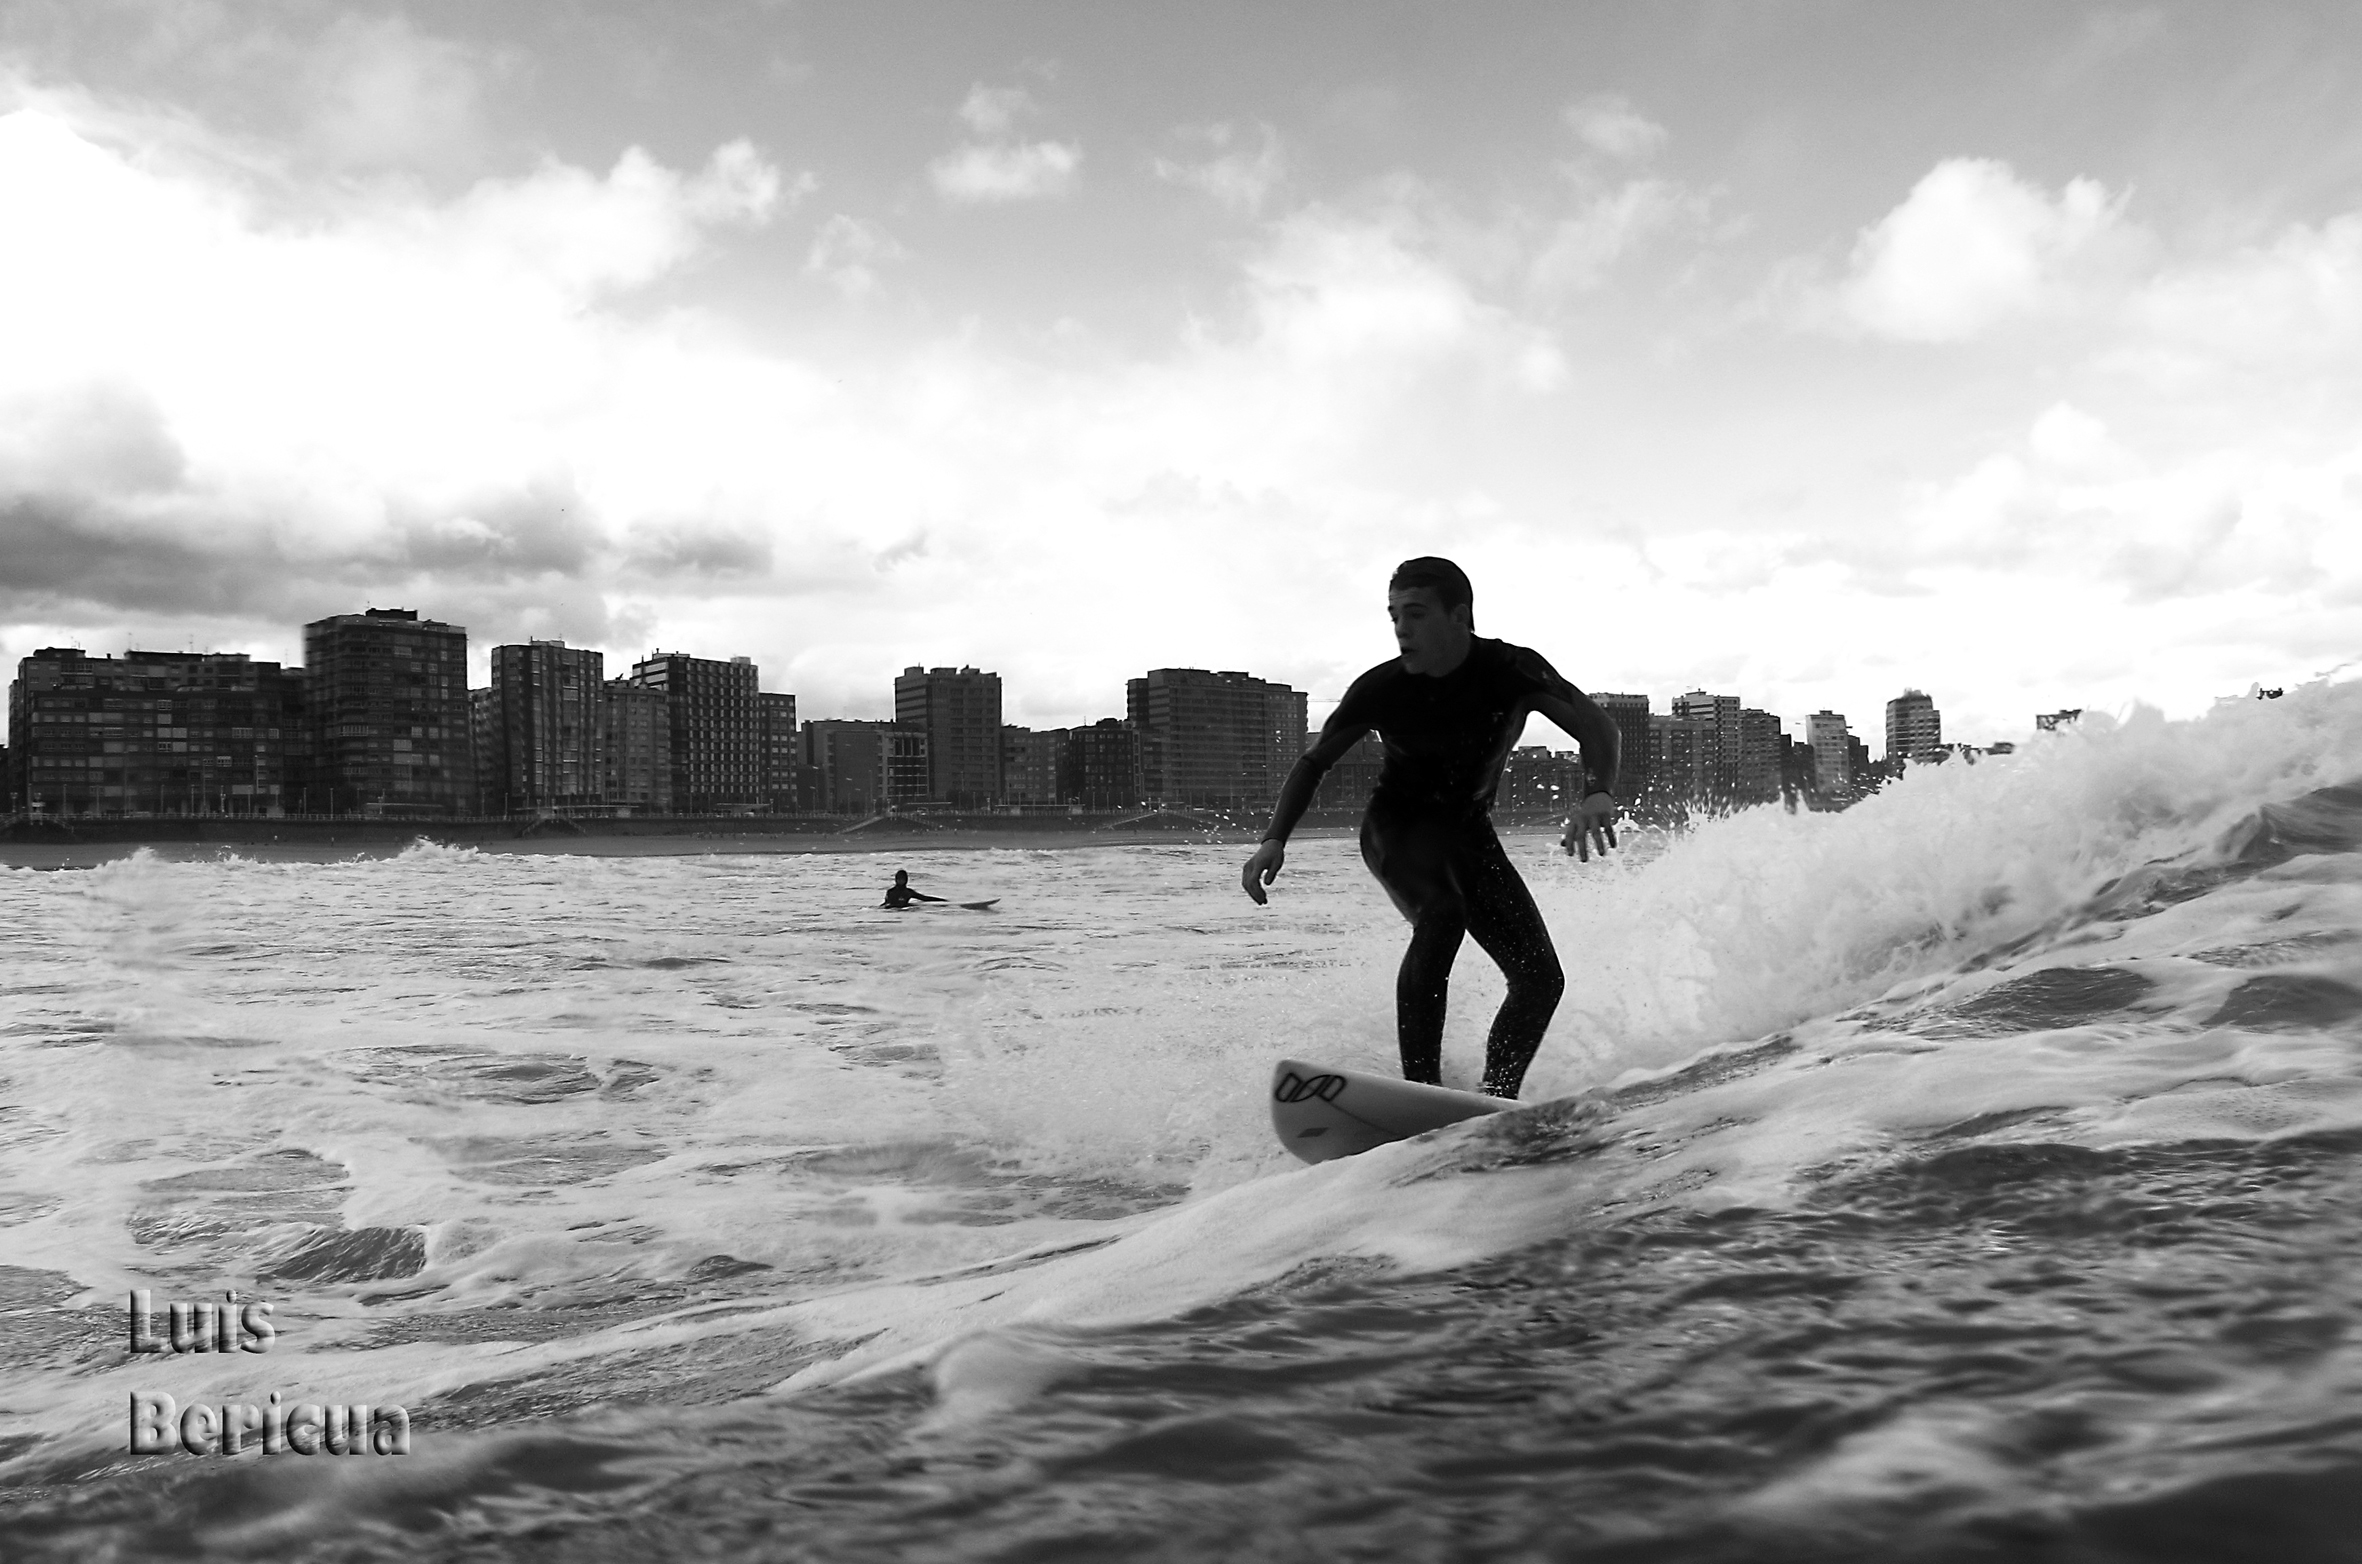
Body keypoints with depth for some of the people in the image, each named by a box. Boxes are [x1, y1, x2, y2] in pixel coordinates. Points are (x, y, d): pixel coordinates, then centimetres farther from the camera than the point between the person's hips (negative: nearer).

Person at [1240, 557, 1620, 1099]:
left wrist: (1598, 794, -44)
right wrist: (1274, 840, -19)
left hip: (1468, 830, 3)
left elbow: (1595, 725, -22)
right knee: (1442, 913, -35)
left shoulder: (1510, 669, -18)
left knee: (1541, 978, -7)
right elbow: (1313, 762, -6)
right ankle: (1420, 1089, -33)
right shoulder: (1382, 688, -18)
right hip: (1397, 830, -3)